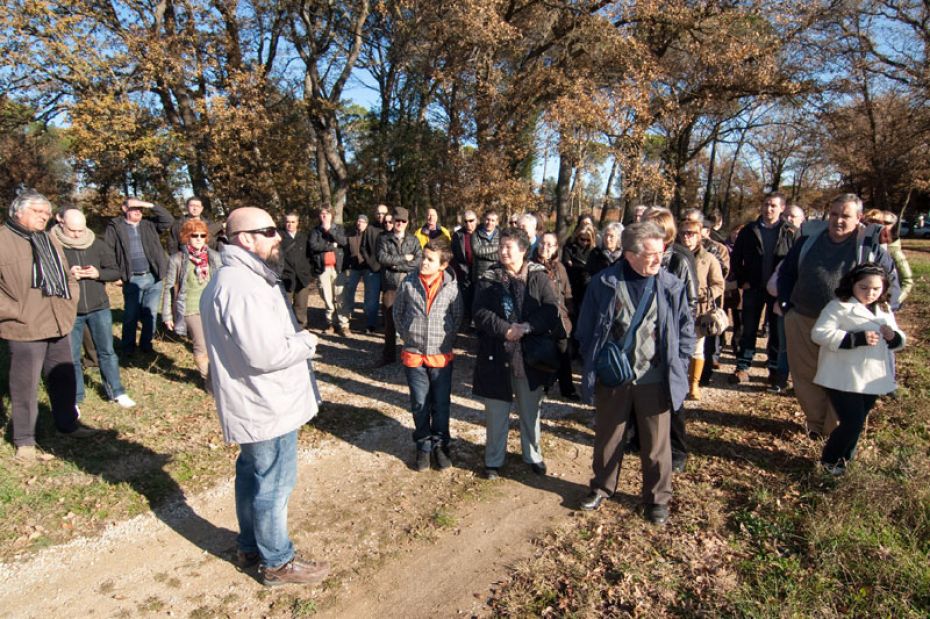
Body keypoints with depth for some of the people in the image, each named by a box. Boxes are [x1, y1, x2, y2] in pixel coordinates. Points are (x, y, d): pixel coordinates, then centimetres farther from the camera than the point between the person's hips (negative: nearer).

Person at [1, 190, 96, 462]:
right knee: (25, 385, 2)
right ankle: (24, 441, 17)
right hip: (26, 328, -7)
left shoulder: (49, 240, 16)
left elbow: (68, 277, 22)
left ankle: (67, 423, 34)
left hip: (59, 324, 7)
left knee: (64, 378, 17)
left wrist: (70, 305, 10)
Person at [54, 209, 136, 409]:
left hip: (99, 308, 2)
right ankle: (74, 398, 23)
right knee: (71, 357, 9)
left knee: (107, 351, 11)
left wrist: (98, 273, -16)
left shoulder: (97, 244, 1)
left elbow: (115, 272, 3)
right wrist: (67, 275, -24)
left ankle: (116, 392, 22)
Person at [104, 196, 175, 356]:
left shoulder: (149, 223, 12)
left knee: (151, 313, 10)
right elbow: (107, 251, -2)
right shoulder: (115, 227, 2)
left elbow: (169, 220, 1)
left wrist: (150, 205, -5)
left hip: (153, 278, 3)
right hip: (132, 280, -3)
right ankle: (128, 347, 19)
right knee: (130, 315, 5)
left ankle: (146, 344, 24)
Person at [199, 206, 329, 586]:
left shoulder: (233, 278, 10)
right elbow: (266, 353, -31)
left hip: (254, 404, 11)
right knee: (274, 484, 5)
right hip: (267, 407, -11)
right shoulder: (243, 287, -26)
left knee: (252, 474, 23)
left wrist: (296, 338, 4)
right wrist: (307, 340, -15)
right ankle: (278, 563, 24)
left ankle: (250, 547, 42)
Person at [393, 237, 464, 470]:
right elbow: (397, 312, 7)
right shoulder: (408, 282, -7)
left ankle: (440, 445, 30)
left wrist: (447, 340, 1)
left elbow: (458, 317, 4)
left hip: (441, 355, 0)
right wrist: (408, 336, 5)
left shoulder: (451, 286, -9)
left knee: (441, 405, 10)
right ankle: (423, 446, 29)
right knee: (420, 405, 11)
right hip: (414, 355, 1)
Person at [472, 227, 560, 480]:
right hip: (496, 355, 0)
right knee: (496, 412, 11)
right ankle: (493, 459, 29)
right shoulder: (488, 278, 1)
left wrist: (526, 327, -24)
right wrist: (505, 330, -22)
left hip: (530, 356, 0)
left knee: (530, 411, 17)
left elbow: (552, 310, -11)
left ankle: (533, 456, 37)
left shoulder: (539, 277, -1)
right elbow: (481, 313, -9)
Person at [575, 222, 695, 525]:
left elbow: (686, 330, 5)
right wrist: (592, 367, 1)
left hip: (654, 380, 0)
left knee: (656, 443, 13)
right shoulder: (604, 283, -7)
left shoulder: (672, 285, -4)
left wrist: (677, 368, 1)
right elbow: (585, 330, 2)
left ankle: (658, 498, 35)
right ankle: (601, 487, 40)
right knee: (607, 438, 18)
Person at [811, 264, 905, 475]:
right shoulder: (839, 306, -11)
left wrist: (893, 337, -8)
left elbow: (899, 341, 17)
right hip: (842, 379, -7)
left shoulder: (884, 310, 12)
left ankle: (843, 458, 36)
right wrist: (858, 339, -27)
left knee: (858, 423, 16)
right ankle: (829, 459, 14)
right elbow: (819, 333, -21)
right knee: (852, 423, -9)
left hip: (872, 379, 7)